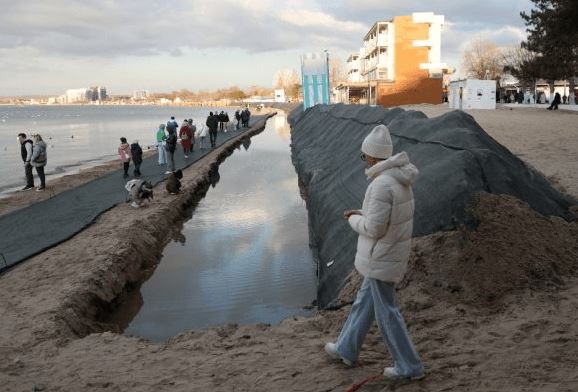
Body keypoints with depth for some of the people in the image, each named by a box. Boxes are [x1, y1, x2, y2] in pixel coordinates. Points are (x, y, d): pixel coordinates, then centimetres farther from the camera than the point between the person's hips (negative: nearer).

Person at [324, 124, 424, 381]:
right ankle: (346, 349, 38)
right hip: (392, 252, 10)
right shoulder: (399, 179, 4)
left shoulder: (382, 184, -27)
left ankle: (409, 366, 18)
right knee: (365, 301, 22)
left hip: (381, 256, -10)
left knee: (386, 312, 6)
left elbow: (374, 228, -25)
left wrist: (354, 221, -5)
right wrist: (362, 215, 12)